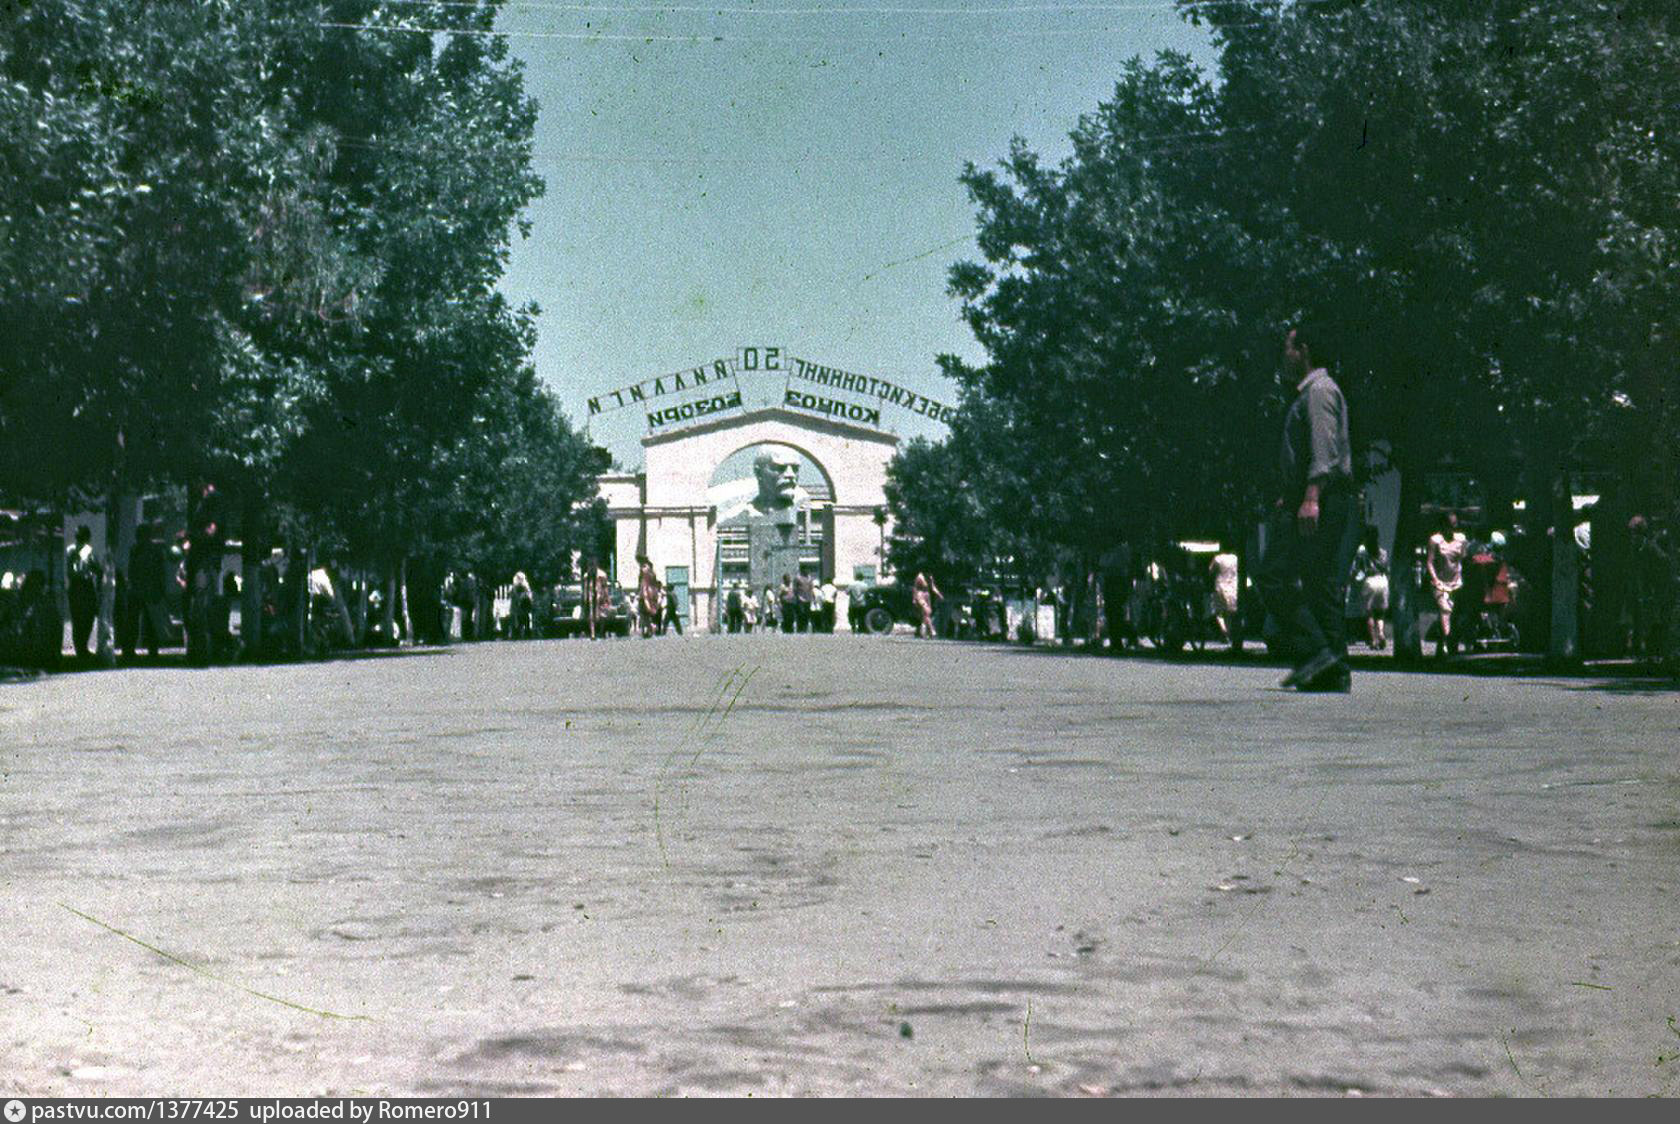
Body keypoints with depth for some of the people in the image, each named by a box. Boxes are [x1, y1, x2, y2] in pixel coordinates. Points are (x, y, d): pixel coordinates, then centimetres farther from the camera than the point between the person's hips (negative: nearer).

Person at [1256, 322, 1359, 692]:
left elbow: (1325, 448, -19)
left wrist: (1311, 498, -28)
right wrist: (1289, 497, 32)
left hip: (1323, 503, -10)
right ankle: (1333, 672, 5)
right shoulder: (1309, 393, 24)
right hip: (1314, 505, 10)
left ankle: (1314, 651, -14)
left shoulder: (1320, 390, -7)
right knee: (1323, 585, 6)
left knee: (1273, 576, -12)